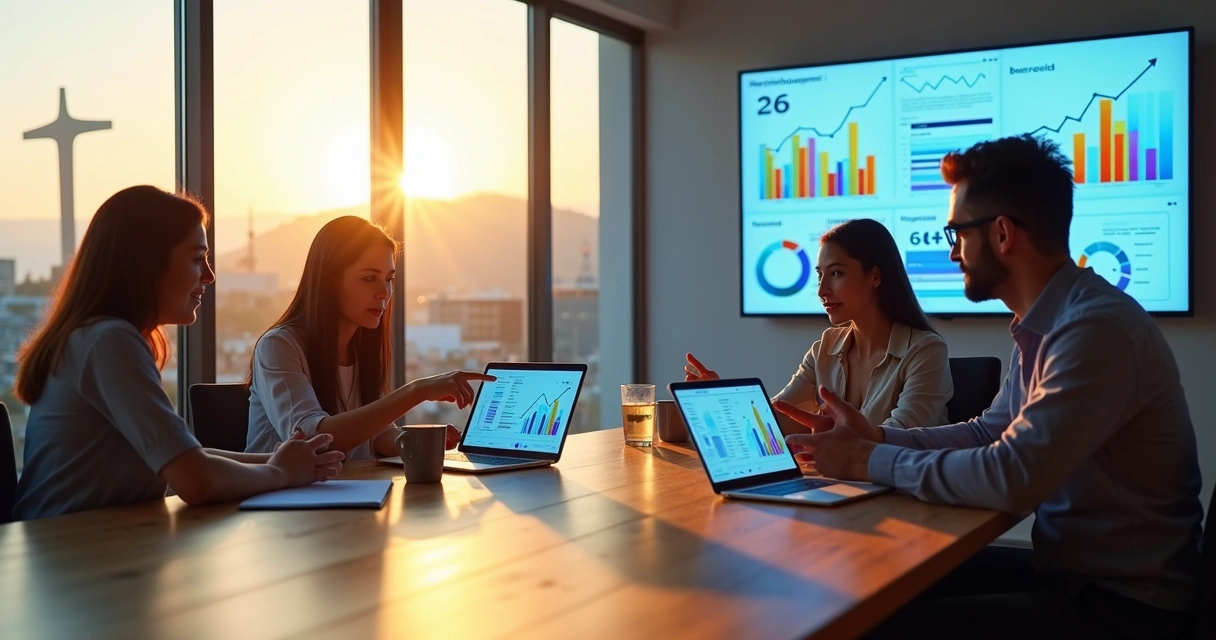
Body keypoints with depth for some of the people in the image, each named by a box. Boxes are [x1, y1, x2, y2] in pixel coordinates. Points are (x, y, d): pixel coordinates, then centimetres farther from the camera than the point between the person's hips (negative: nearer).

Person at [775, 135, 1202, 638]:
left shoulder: (1098, 328, -24)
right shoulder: (1044, 325, 7)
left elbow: (1014, 476, -30)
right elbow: (990, 434, 15)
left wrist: (871, 462, -18)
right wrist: (876, 436, 2)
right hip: (1070, 569, 8)